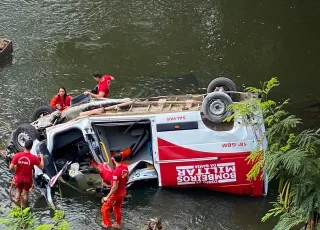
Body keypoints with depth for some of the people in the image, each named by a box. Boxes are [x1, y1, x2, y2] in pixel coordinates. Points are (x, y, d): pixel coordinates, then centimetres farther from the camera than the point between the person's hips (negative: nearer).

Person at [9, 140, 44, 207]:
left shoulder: (17, 155, -20)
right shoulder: (33, 157, -22)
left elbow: (11, 168, -17)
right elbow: (42, 167, -10)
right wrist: (41, 157, 4)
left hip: (18, 178, 1)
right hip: (27, 179, -1)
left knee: (18, 192, 22)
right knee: (25, 193, 17)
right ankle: (24, 208, 30)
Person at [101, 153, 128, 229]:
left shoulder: (116, 172, -33)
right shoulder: (125, 167, -8)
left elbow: (115, 187, -30)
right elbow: (126, 179, 8)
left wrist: (107, 197, -22)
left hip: (116, 193, -8)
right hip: (123, 192, 8)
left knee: (105, 208, 9)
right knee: (118, 208, 26)